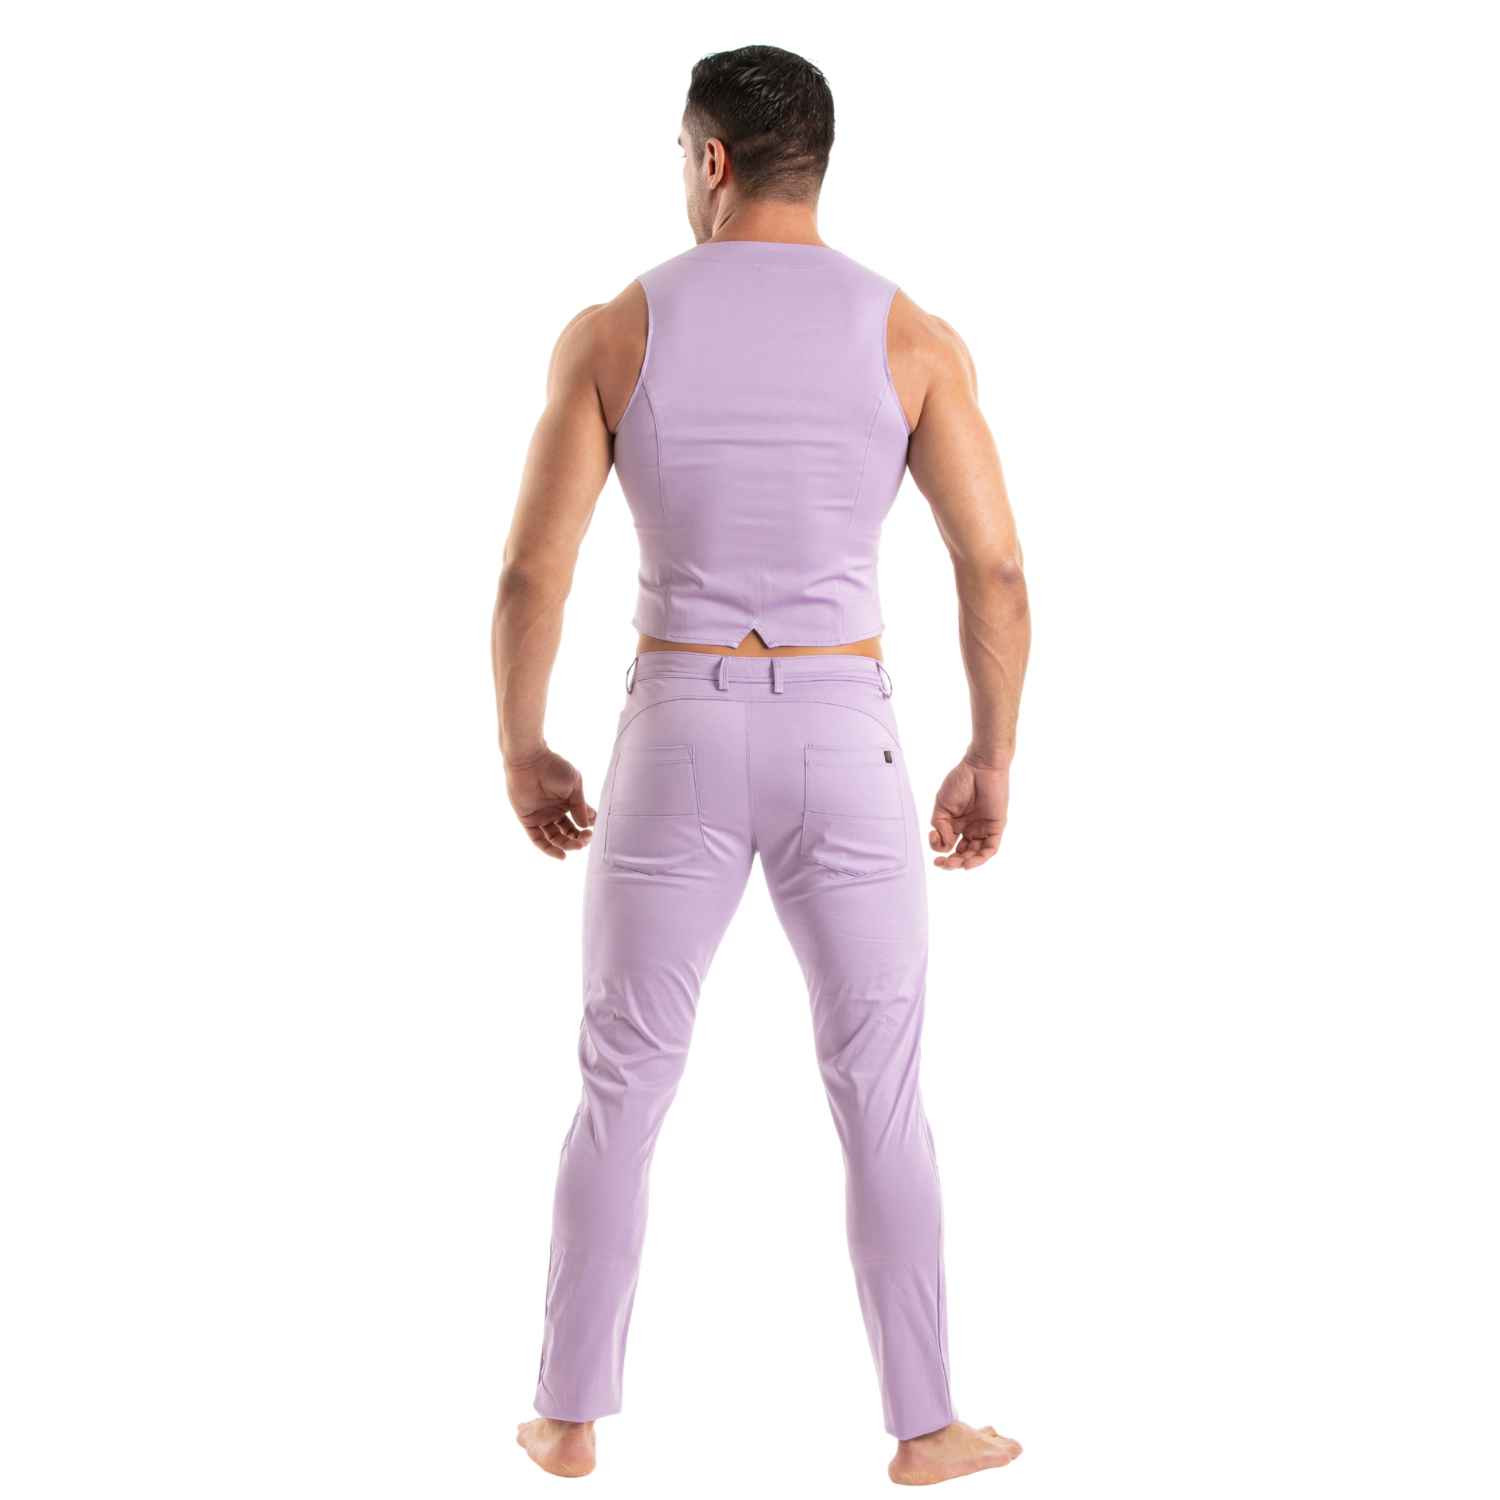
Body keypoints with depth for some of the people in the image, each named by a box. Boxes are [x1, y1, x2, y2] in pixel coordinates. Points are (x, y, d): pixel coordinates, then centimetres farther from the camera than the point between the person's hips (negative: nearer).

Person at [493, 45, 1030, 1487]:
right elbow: (996, 576, -6)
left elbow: (528, 577, -6)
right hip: (843, 748, 0)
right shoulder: (912, 336, -3)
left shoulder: (610, 331, -4)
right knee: (880, 1096, 13)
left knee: (623, 1088, 15)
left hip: (677, 745, 0)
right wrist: (992, 760, 7)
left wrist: (521, 754, 10)